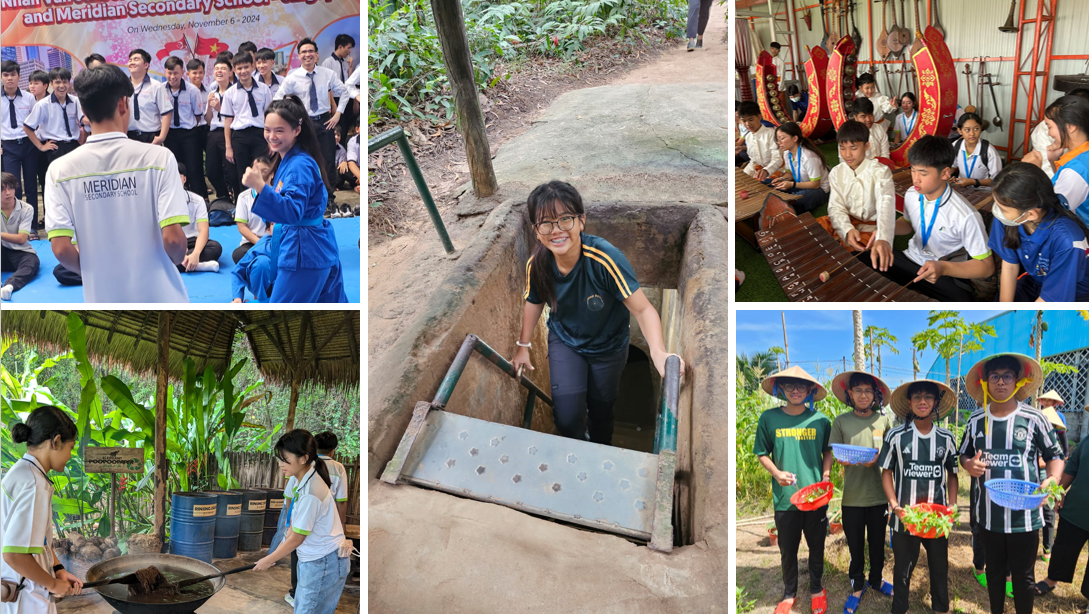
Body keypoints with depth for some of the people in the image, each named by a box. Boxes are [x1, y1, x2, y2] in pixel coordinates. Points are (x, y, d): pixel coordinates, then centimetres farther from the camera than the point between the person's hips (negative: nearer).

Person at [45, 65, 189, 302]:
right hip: (161, 297, -1)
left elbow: (61, 248, -9)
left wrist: (97, 271, 10)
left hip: (102, 299, 2)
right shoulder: (158, 158, -10)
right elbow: (173, 238, -16)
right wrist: (175, 260, 6)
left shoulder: (60, 170, -4)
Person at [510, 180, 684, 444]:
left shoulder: (605, 259, -36)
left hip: (608, 346, -1)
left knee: (601, 410, 18)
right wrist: (523, 346, 6)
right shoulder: (537, 264, -23)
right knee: (567, 416, -12)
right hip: (564, 341, 1)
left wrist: (658, 352, -52)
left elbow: (643, 309, -36)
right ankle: (576, 444, 26)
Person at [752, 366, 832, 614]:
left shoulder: (820, 420, -1)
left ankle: (817, 589, 34)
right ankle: (789, 594, 29)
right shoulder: (769, 418, -3)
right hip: (785, 498, 0)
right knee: (788, 550, 11)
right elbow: (762, 453, 5)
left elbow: (828, 452, 11)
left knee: (816, 547, 14)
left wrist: (825, 477, -3)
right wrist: (776, 473, -11)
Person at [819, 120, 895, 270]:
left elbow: (886, 204, -33)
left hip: (871, 226, -5)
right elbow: (836, 207, -7)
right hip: (845, 223, 5)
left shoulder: (880, 172, -15)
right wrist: (847, 230, -33)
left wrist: (883, 239, -54)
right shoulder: (836, 173, 2)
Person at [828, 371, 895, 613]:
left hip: (878, 493, 1)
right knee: (855, 544, 10)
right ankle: (857, 586, 28)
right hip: (852, 495, -1)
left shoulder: (883, 420, 0)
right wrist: (842, 460, -20)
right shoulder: (841, 421, -2)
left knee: (877, 541, 14)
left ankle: (876, 579, 37)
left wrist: (877, 458, -15)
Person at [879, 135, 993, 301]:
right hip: (911, 259, 6)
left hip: (948, 274, -6)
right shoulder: (912, 195, -5)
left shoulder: (965, 217, -24)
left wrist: (944, 268, -35)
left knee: (963, 300, -36)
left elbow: (986, 266, -18)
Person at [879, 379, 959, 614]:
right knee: (902, 569, 11)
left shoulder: (946, 438, 1)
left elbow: (952, 474, 10)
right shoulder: (896, 436, -5)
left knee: (940, 568, 14)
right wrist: (895, 506, -10)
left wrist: (952, 504, -4)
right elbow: (886, 472, 1)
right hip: (905, 517, -1)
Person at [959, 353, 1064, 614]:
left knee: (1022, 575, 8)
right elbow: (964, 455, 13)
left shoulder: (1033, 419, -8)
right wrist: (969, 465, -10)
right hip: (989, 514, 3)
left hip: (1025, 516, -3)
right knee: (994, 571, 17)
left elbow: (1054, 455, 1)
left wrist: (1053, 479, -18)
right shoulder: (975, 421, 2)